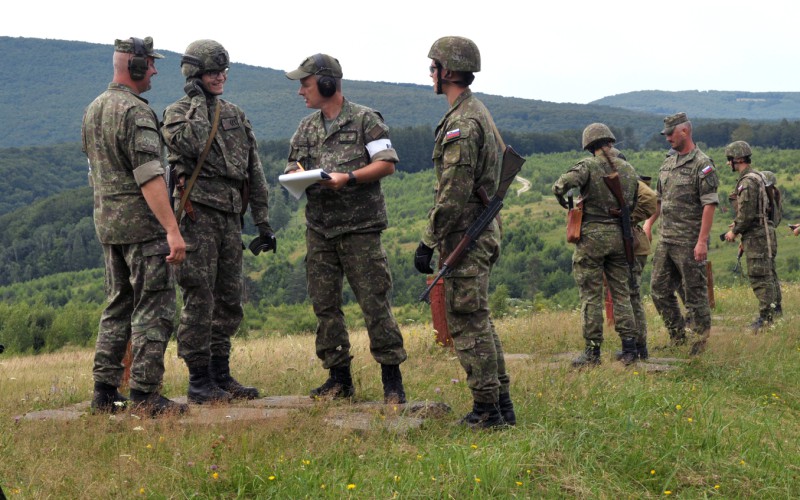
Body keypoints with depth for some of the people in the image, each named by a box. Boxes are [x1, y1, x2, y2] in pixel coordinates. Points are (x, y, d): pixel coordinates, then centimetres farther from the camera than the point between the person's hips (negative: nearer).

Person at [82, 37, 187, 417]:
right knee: (154, 309, -5)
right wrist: (173, 230, -25)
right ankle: (145, 395, -7)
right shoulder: (136, 111, -15)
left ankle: (105, 392, 16)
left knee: (118, 306, 15)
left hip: (107, 224, 9)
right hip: (142, 224, -9)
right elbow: (149, 178, -23)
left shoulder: (92, 111, 14)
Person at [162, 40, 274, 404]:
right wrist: (199, 102, -13)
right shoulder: (178, 113, -1)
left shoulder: (236, 115, 17)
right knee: (199, 300, -6)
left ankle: (221, 375, 18)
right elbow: (192, 145, -24)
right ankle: (199, 381, 0)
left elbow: (254, 171, 17)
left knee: (229, 302, 10)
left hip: (230, 217, 7)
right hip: (198, 214, -7)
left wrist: (263, 221, 13)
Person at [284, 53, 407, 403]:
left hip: (360, 228, -6)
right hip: (319, 228, 6)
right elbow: (293, 170, 19)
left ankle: (392, 379, 2)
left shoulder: (365, 120, -2)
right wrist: (296, 174, -6)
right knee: (324, 305, 6)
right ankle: (339, 377, 16)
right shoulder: (305, 128, 16)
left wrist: (348, 178, -18)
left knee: (374, 302, -6)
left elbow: (387, 164, -7)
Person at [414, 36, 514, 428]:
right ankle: (501, 405, 20)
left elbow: (453, 194, -23)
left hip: (464, 239, -10)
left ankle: (486, 410, 1)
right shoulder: (478, 113, 16)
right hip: (483, 233, 10)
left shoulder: (461, 123, -18)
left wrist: (428, 241, -17)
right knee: (479, 322, 15)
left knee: (469, 324, -4)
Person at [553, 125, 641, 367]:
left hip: (592, 235, -4)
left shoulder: (588, 166, -9)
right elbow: (634, 204, 13)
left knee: (590, 295, 2)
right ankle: (629, 348, 11)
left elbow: (560, 186, -23)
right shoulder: (628, 169, 7)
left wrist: (563, 200, -3)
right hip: (619, 235, 4)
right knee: (621, 293, 11)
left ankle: (592, 351, 3)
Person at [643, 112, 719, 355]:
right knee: (659, 290, 10)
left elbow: (710, 205, -16)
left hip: (689, 243, -8)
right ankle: (677, 337, 22)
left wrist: (702, 241, -20)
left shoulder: (702, 165, -11)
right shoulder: (668, 163, 14)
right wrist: (648, 223, 11)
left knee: (695, 293, 0)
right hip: (666, 239, 8)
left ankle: (700, 342, 11)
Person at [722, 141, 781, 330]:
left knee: (760, 277, -8)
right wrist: (738, 225, 16)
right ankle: (775, 311, 25)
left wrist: (734, 231, -9)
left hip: (757, 236, -10)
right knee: (769, 275, 16)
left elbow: (747, 214, -22)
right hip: (764, 233, 10)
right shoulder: (758, 177, 15)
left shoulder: (748, 182, -18)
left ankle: (766, 317, -8)